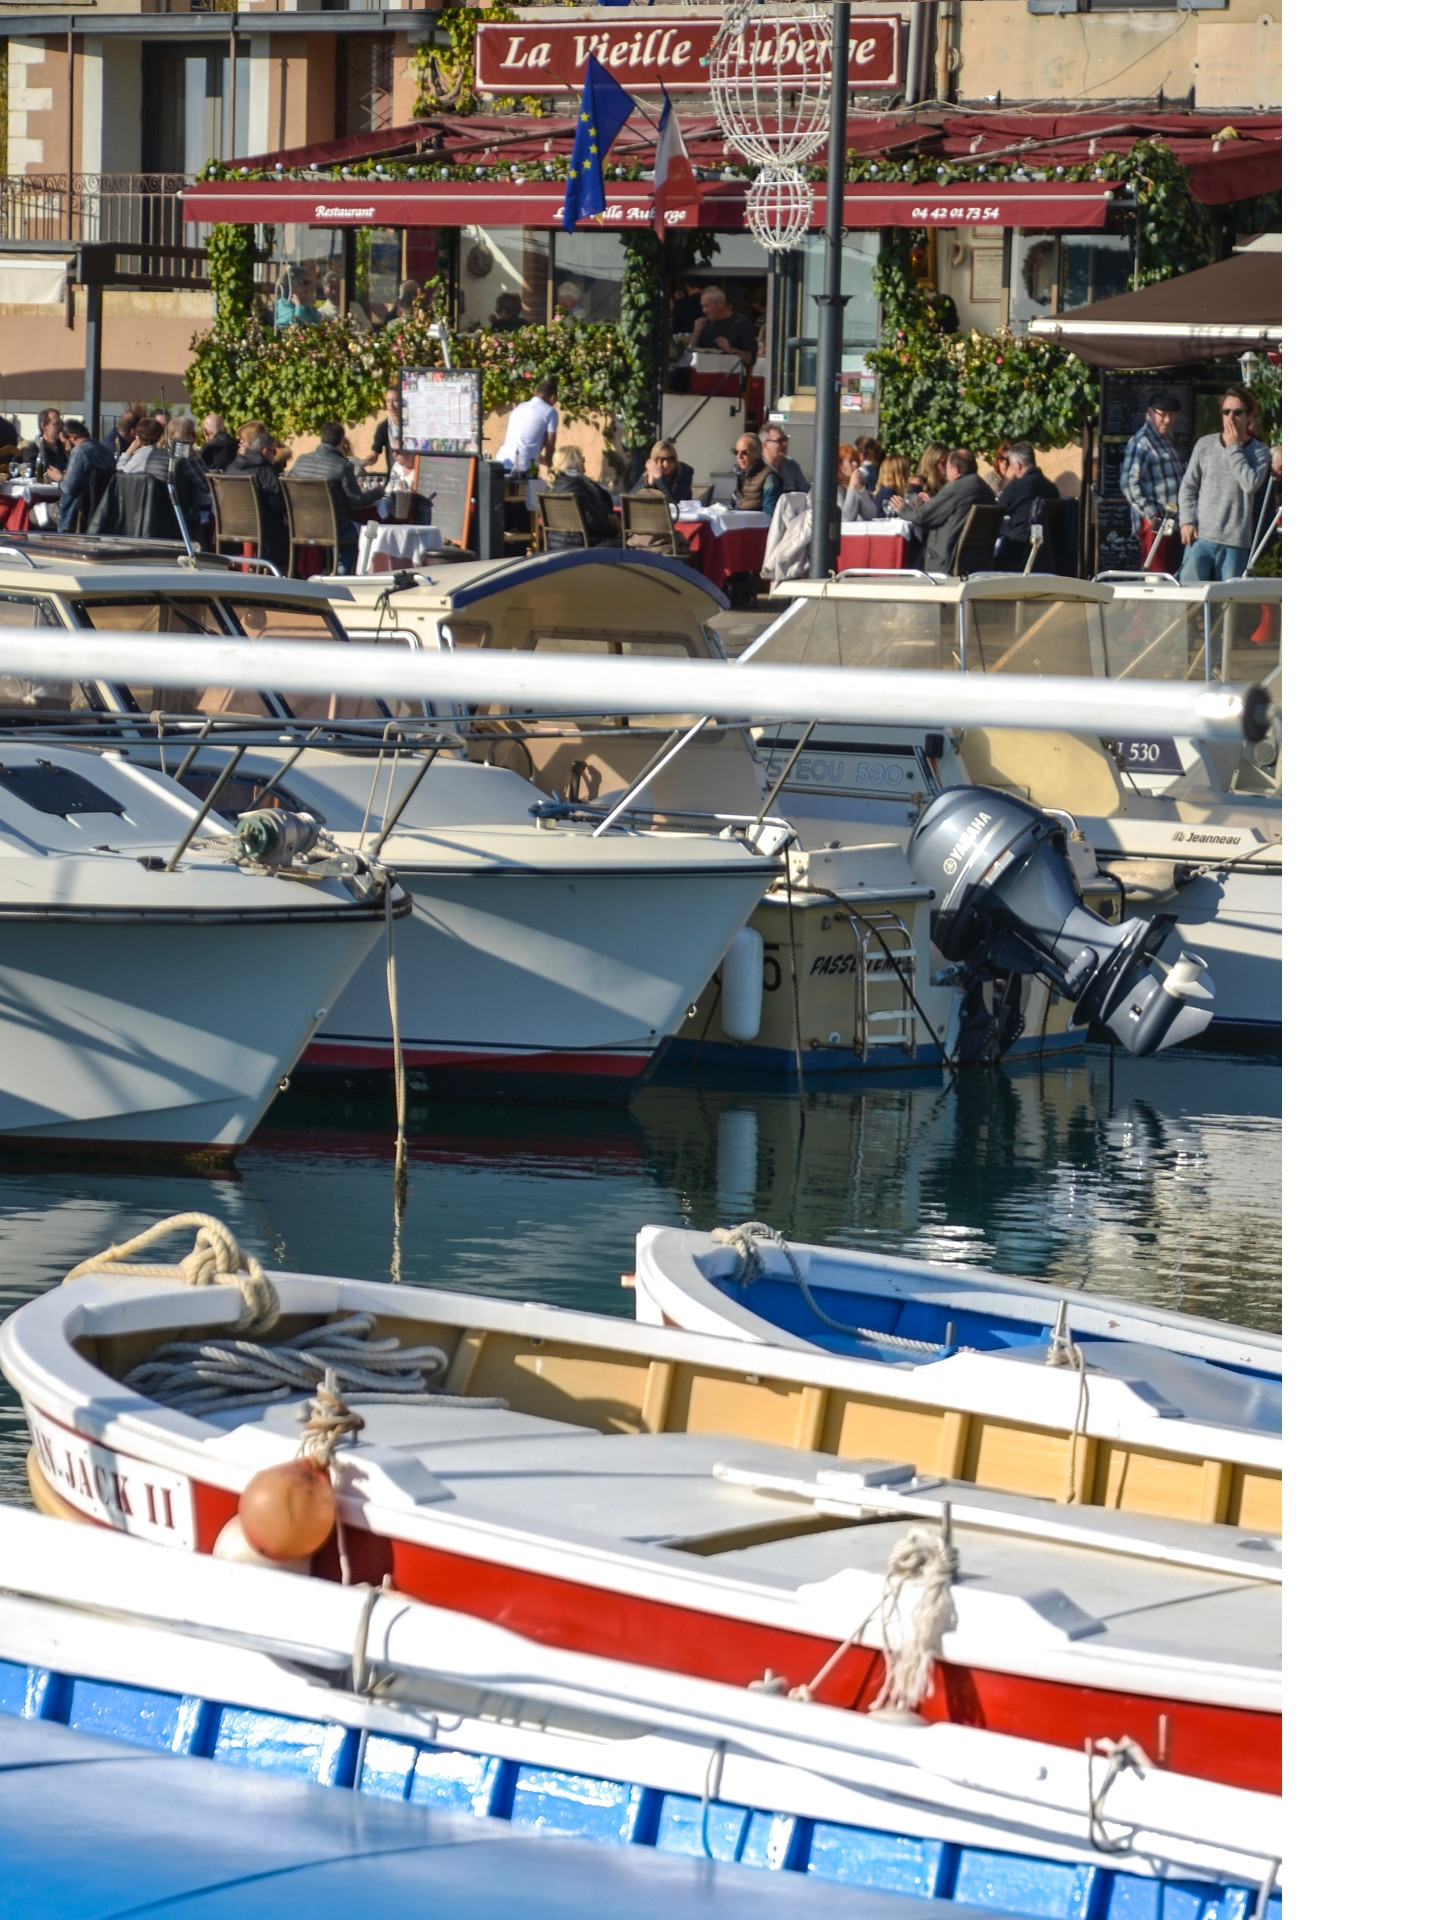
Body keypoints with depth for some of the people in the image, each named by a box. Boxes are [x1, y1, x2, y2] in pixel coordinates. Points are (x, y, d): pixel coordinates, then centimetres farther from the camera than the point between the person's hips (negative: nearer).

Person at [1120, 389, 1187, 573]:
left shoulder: (1168, 442, 19)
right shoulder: (1141, 442, -10)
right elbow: (1128, 482, -17)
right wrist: (1151, 514, -21)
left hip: (1170, 521, 9)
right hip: (1154, 523, -9)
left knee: (1168, 573, 10)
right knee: (1156, 573, -13)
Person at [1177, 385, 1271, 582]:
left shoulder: (1259, 451, 4)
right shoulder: (1205, 444, 9)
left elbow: (1251, 484, -13)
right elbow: (1188, 486, 12)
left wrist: (1233, 448, -6)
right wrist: (1187, 521, -1)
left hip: (1235, 543, -1)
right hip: (1200, 537, 1)